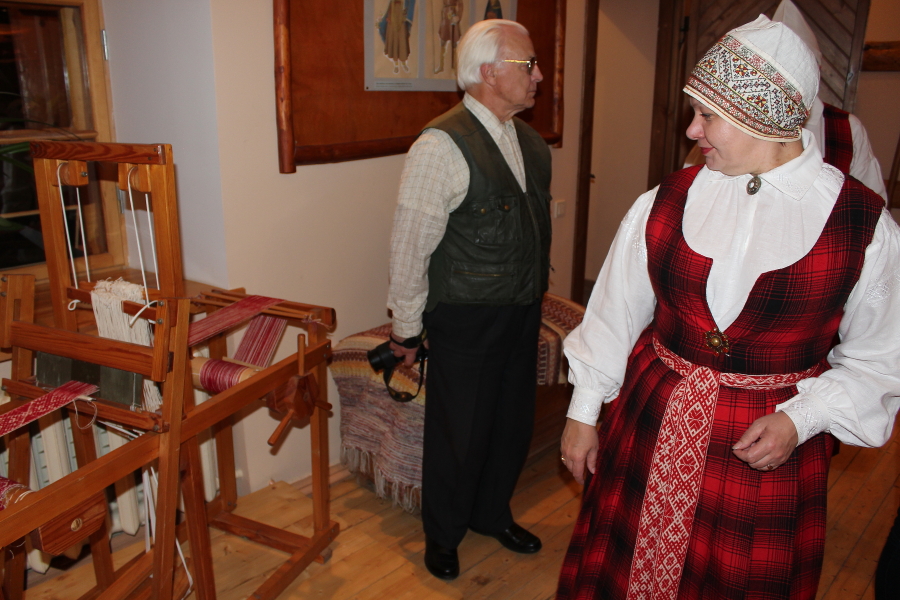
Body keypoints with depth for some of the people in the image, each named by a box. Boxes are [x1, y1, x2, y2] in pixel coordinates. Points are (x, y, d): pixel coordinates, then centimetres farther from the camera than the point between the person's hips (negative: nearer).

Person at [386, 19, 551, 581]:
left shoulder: (530, 141, 6)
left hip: (523, 313, 7)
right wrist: (407, 328, -11)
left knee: (514, 421, 20)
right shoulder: (442, 145, -19)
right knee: (460, 432, 9)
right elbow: (410, 244, -17)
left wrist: (536, 290, 17)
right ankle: (442, 535, 35)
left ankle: (493, 513, 45)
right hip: (466, 320, -7)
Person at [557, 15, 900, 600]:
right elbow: (615, 315, 2)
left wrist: (801, 419, -14)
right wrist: (584, 412, 6)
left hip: (768, 446, -1)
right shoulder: (663, 205, -4)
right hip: (652, 426, 2)